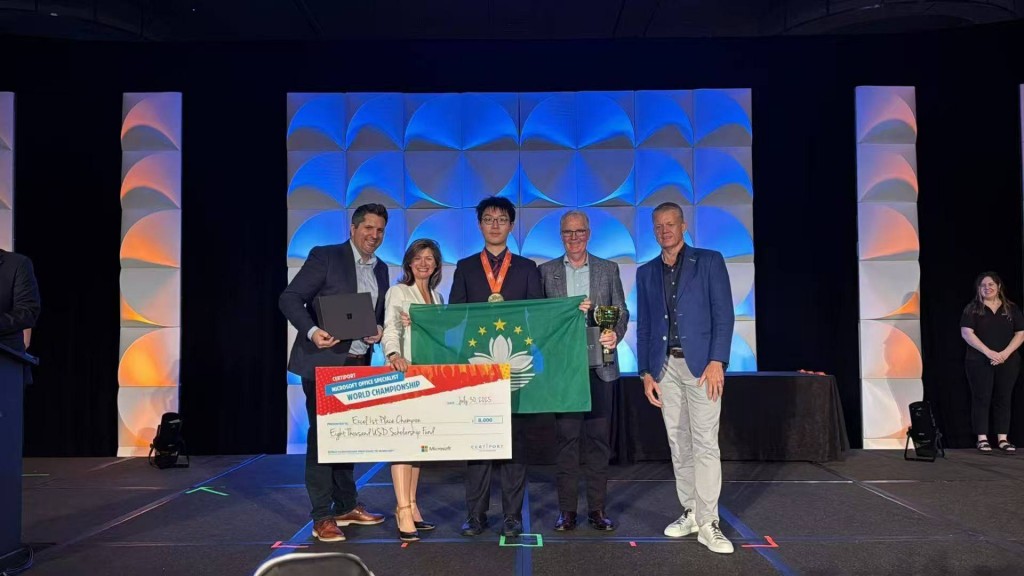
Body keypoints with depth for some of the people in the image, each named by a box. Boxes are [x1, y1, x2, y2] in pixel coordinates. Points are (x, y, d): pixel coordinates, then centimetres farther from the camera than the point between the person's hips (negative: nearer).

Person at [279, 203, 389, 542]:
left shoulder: (381, 270, 12)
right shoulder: (325, 257, -7)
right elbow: (289, 298, -12)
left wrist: (380, 329, -3)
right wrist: (312, 331, -27)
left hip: (359, 364, 7)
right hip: (323, 361, -6)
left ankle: (346, 507, 26)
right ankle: (322, 517, 5)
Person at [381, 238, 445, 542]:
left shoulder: (437, 297, 19)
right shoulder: (398, 292, 1)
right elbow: (391, 327, -14)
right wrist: (394, 354, -33)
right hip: (402, 372, -6)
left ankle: (411, 506, 13)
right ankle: (403, 511, -14)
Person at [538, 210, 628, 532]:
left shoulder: (608, 270, 11)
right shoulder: (546, 271, 9)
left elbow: (622, 311, 9)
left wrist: (616, 334, -11)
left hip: (599, 365, 1)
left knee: (598, 437, 3)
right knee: (566, 438, 2)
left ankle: (597, 508, 11)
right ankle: (567, 510, 9)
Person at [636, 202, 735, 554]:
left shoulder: (709, 261, 3)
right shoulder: (646, 272, 13)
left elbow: (723, 314, -3)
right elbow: (643, 326, 13)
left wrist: (717, 361, -13)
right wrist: (645, 372, 6)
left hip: (700, 364, -4)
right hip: (664, 367, 4)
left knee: (705, 443, -6)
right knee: (679, 444, 8)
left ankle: (708, 524, -1)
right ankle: (690, 512, 19)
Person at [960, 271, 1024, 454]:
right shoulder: (972, 309, 1)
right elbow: (966, 333, -9)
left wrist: (1006, 353, -12)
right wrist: (989, 352, -17)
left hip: (1007, 362, 2)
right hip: (979, 362, -2)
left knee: (1003, 399, 5)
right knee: (981, 398, -1)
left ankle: (1002, 439, 10)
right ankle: (982, 438, 3)